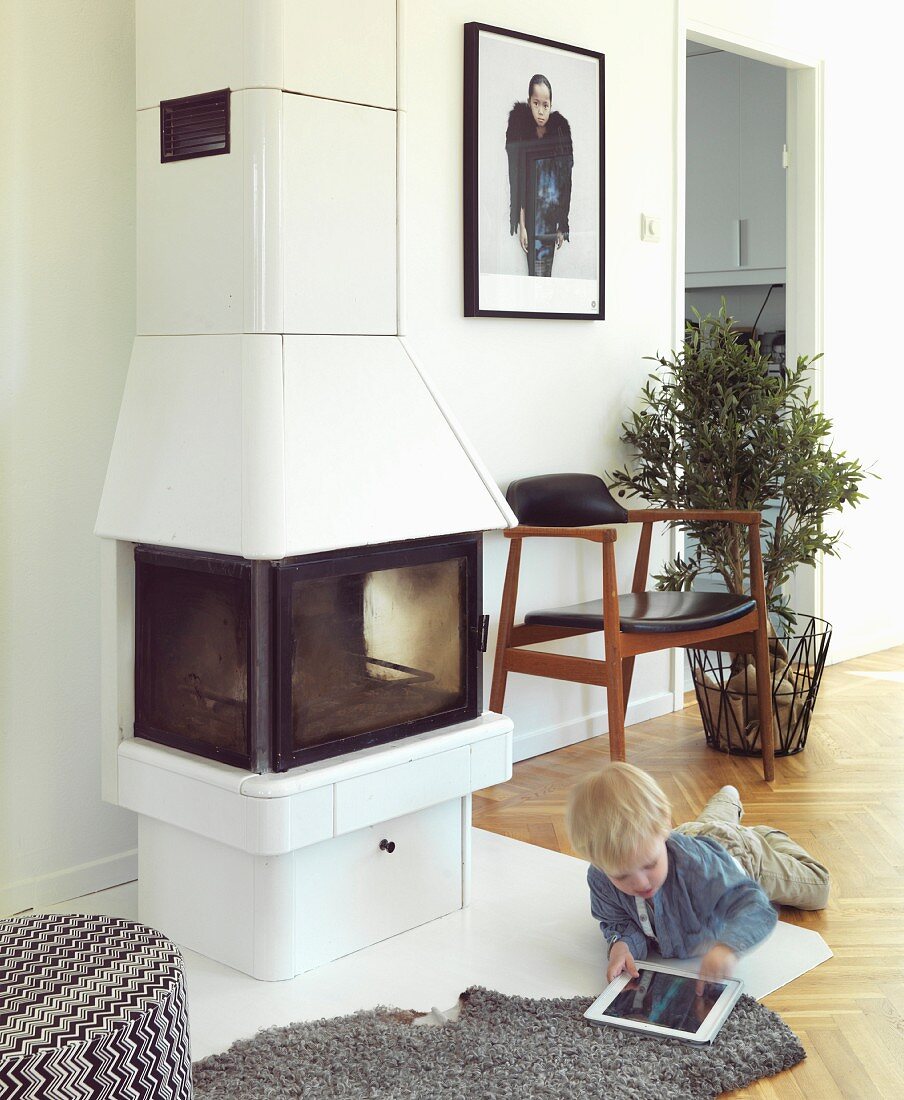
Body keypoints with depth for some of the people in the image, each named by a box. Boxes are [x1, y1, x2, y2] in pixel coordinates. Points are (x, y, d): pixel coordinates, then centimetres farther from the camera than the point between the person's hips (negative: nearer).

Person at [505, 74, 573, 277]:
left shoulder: (561, 129, 0)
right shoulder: (521, 127, -4)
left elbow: (566, 181, 3)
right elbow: (517, 182, -4)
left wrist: (563, 227, 1)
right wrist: (521, 225, -8)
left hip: (553, 218, 1)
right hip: (531, 213, -1)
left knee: (546, 272, 4)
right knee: (536, 272, -6)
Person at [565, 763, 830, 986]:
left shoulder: (695, 863, -54)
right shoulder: (600, 880, -42)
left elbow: (756, 908, -54)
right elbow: (621, 923, -26)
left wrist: (727, 946, -75)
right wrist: (622, 944, -52)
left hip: (743, 857, -4)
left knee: (816, 888, 21)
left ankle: (766, 838, 44)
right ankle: (729, 799, 73)